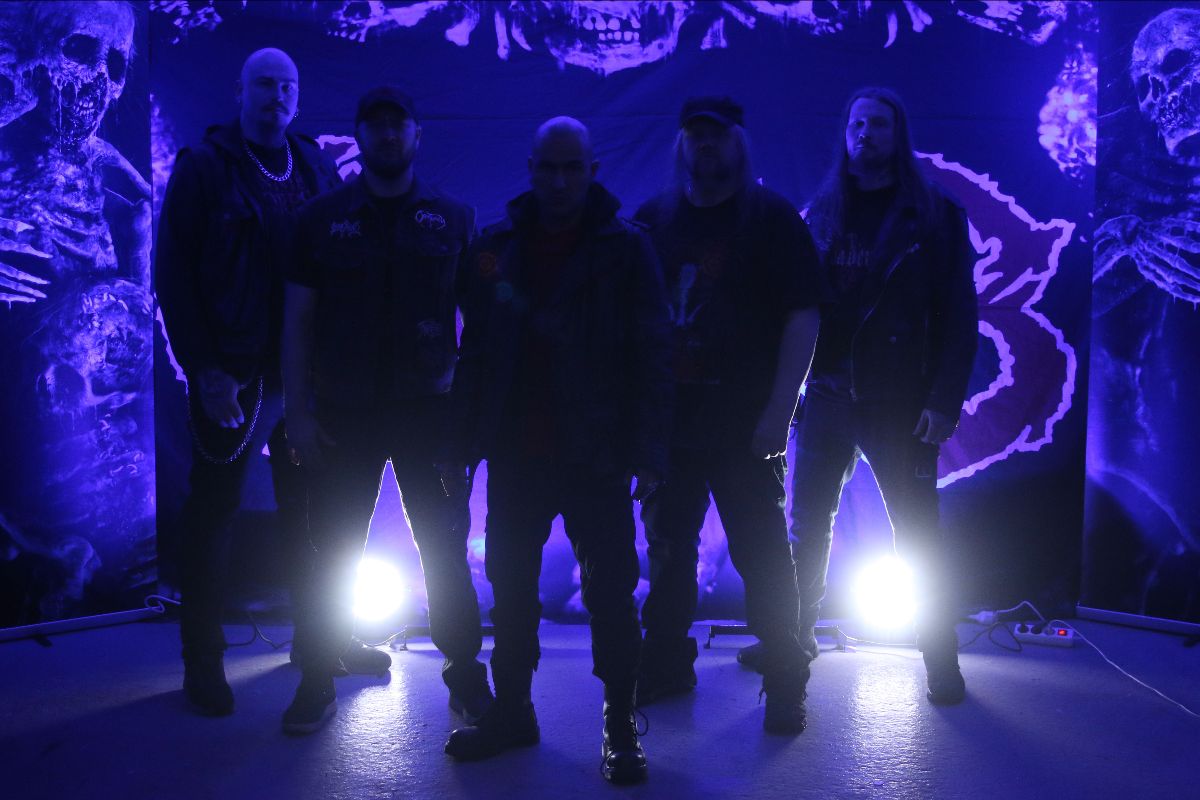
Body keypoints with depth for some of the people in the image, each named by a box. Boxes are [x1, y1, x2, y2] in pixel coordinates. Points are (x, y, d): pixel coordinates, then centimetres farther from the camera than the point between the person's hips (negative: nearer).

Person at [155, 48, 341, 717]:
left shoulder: (317, 168, 11)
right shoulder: (203, 167, 0)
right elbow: (173, 272, -5)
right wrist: (203, 369, -12)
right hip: (234, 376, -3)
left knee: (309, 513, 11)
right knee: (214, 515, 5)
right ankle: (203, 661, 18)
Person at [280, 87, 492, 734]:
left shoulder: (452, 219, 5)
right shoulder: (322, 218, 5)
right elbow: (297, 321, 4)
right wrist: (298, 412, -3)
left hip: (427, 408, 0)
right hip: (343, 412, 1)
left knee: (444, 546, 5)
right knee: (334, 551, 8)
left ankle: (465, 671, 21)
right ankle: (319, 680, 23)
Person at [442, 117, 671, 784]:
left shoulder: (626, 248, -2)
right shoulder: (496, 247, 8)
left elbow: (650, 354, -5)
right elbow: (476, 348, 10)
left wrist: (648, 451, -11)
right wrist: (469, 435, 6)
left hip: (596, 456, -3)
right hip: (515, 455, 4)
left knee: (611, 591, 3)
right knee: (510, 587, 13)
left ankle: (622, 727, 18)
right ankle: (512, 712, 30)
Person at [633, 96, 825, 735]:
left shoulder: (772, 218, -1)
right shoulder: (653, 219, 10)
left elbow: (803, 316, -5)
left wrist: (779, 409, -13)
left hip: (743, 424, -4)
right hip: (666, 417, 4)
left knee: (761, 553, 0)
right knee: (667, 547, 12)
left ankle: (785, 682, 15)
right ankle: (666, 665, 28)